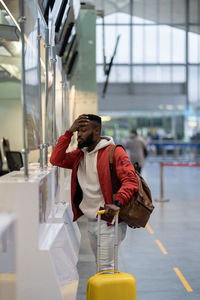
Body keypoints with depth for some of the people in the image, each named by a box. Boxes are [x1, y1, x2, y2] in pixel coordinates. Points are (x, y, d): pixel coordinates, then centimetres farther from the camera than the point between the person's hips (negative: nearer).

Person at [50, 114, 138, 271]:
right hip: (91, 221, 8)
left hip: (109, 220, -7)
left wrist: (117, 203, -36)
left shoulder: (114, 152, -12)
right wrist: (69, 132, -4)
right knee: (100, 266, 19)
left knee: (106, 267, -8)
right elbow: (56, 160, 0)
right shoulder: (80, 155, 10)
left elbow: (130, 181, -20)